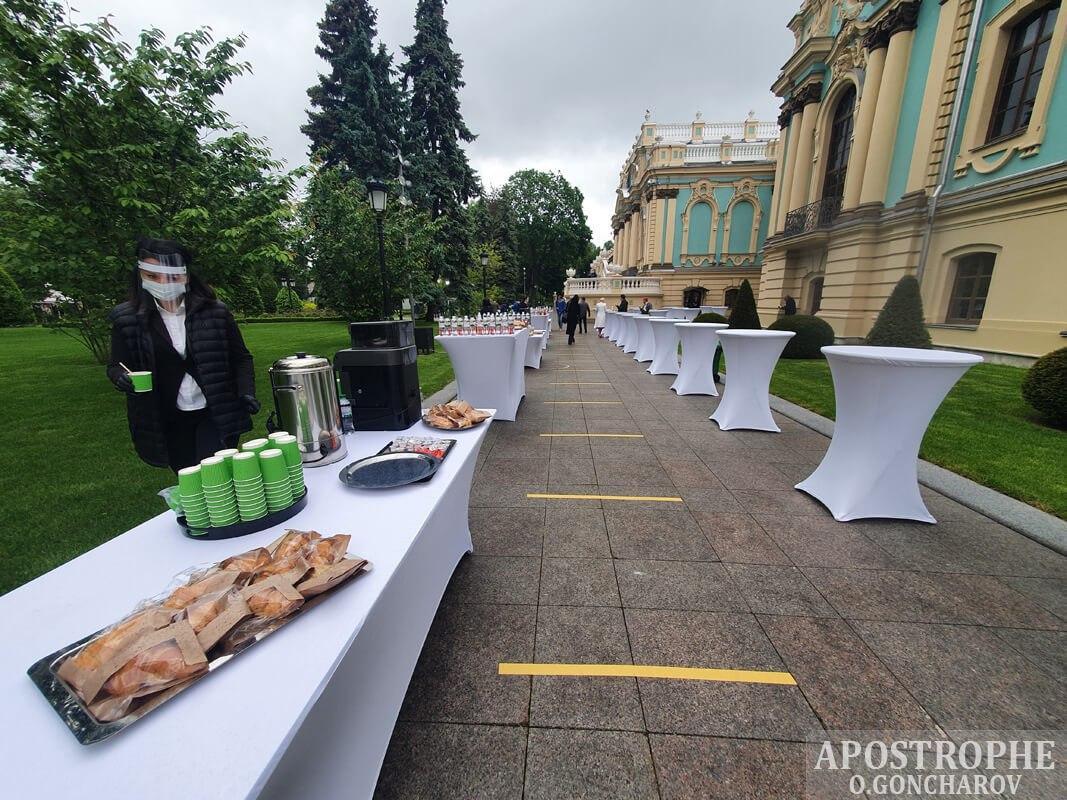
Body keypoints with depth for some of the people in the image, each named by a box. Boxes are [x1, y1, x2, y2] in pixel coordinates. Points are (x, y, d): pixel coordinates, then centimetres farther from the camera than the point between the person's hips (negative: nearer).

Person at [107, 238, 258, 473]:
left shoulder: (215, 312, -4)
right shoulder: (126, 319, 0)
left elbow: (241, 358, 1)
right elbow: (116, 365, 8)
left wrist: (246, 391, -12)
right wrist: (121, 377, -15)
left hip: (216, 416, -2)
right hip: (169, 421, 2)